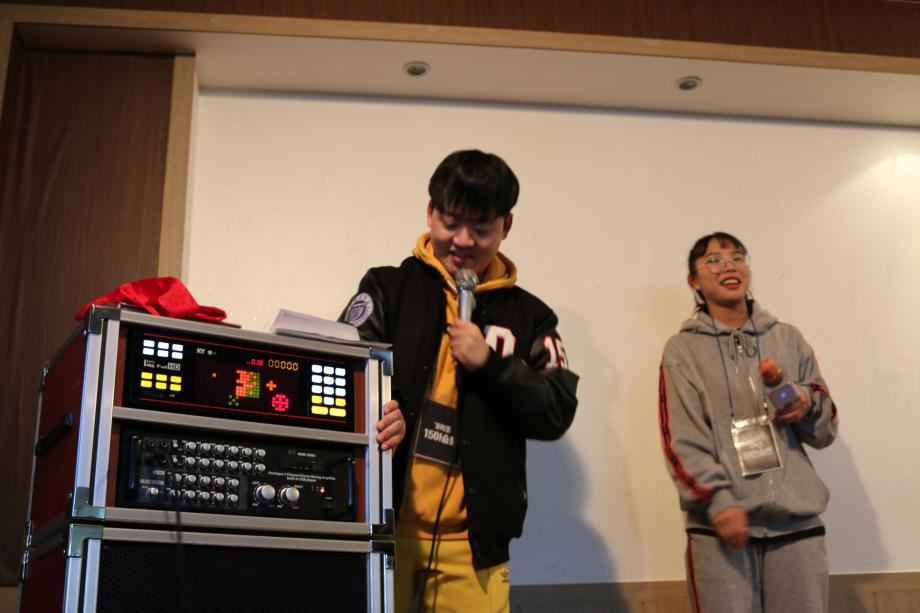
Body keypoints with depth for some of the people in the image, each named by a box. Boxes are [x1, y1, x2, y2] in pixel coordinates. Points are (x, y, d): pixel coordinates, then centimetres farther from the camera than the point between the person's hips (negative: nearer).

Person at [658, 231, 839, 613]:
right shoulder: (682, 350, 7)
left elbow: (825, 431, 15)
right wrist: (717, 500, -15)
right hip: (722, 524, -2)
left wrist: (803, 400, -6)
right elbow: (681, 440, -2)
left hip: (797, 519, 3)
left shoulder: (788, 339, 15)